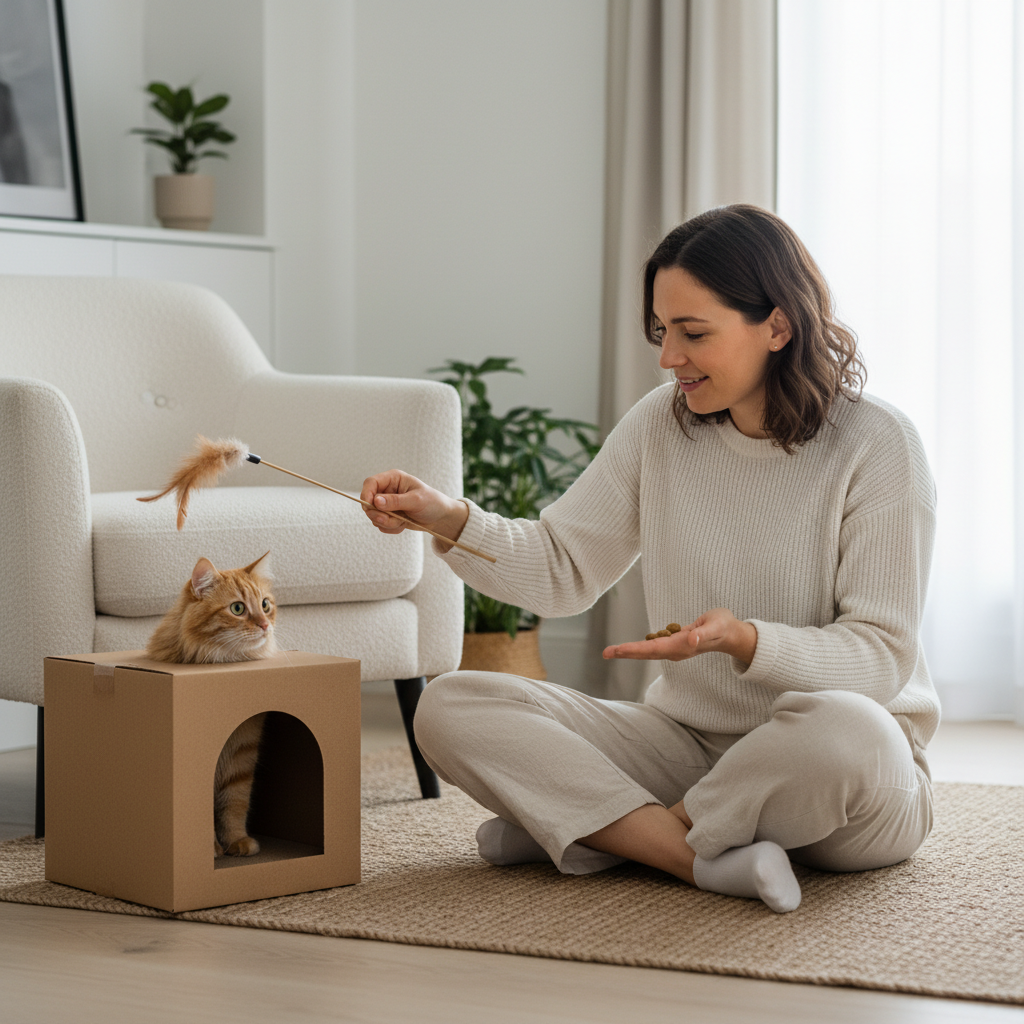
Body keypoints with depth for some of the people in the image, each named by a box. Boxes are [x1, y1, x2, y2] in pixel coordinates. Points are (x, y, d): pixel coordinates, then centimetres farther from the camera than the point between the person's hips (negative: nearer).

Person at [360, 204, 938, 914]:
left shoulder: (877, 446, -12)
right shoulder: (661, 425, 2)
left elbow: (881, 655, -14)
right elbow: (565, 569, 7)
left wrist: (742, 640, -30)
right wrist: (450, 519, -10)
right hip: (687, 741, 4)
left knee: (843, 732, -42)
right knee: (450, 709, -12)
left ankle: (589, 831, -17)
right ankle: (706, 857, -25)